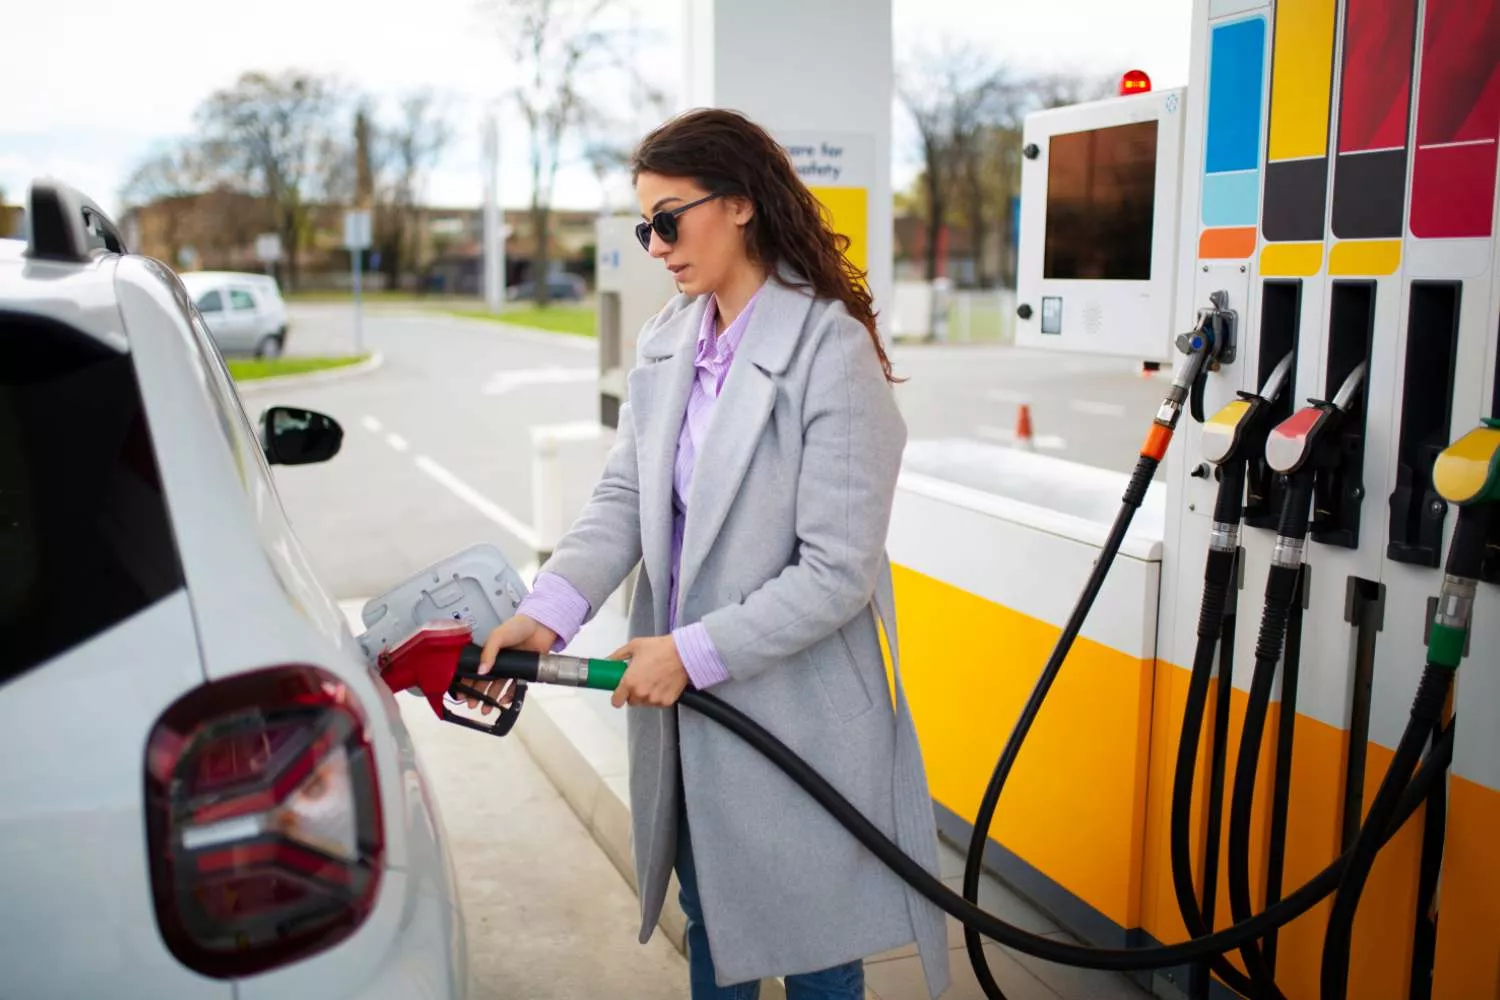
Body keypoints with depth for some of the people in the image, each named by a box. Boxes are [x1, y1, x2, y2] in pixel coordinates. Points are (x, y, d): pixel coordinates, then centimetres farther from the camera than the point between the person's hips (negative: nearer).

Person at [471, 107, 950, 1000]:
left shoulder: (831, 352, -19)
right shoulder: (667, 342, 3)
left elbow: (838, 571, -21)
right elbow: (622, 497, -2)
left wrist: (695, 651, -21)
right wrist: (548, 610, -18)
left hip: (792, 709, -6)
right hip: (683, 702, 6)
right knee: (709, 920, 24)